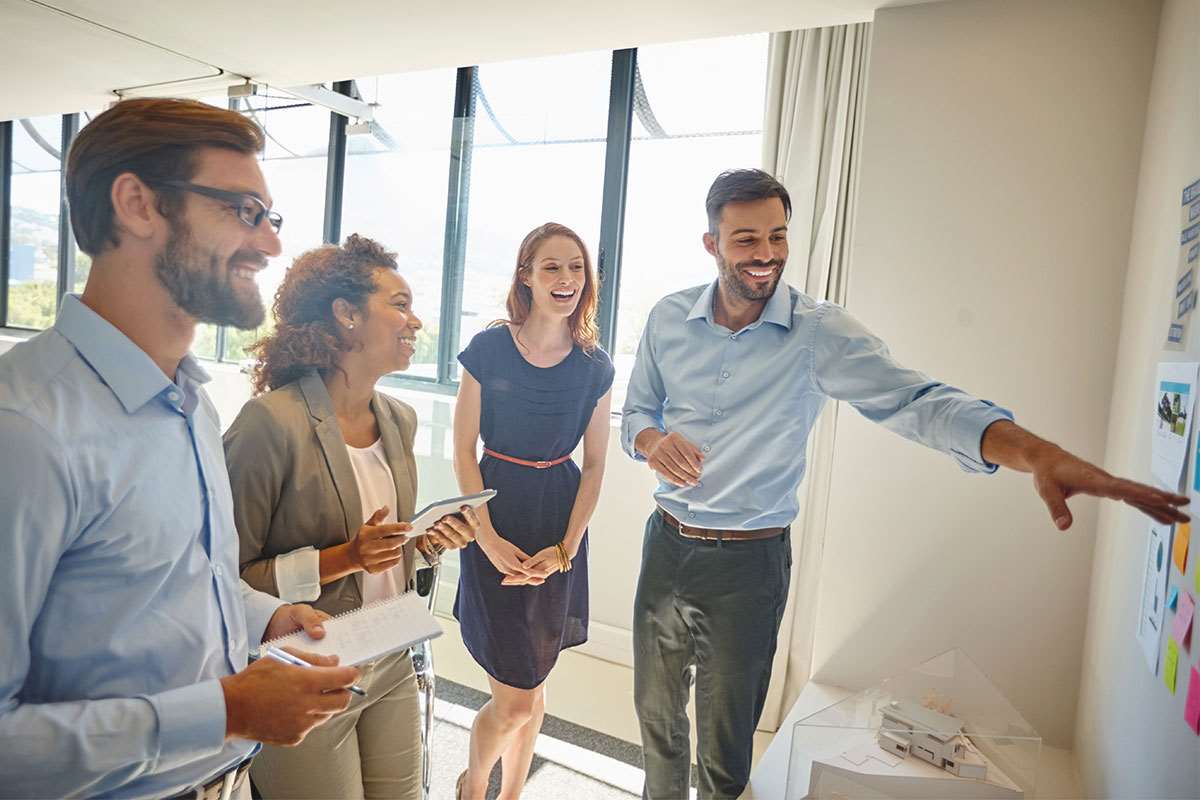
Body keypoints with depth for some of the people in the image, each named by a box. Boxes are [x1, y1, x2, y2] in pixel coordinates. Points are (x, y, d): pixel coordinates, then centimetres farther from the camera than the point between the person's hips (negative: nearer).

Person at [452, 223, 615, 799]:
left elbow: (594, 465, 3)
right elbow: (463, 451, -5)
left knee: (532, 685, 16)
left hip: (560, 524, 3)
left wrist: (566, 548, -6)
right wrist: (488, 538, -12)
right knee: (516, 701, 0)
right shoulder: (488, 349, -7)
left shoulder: (594, 366, 0)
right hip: (496, 517, -3)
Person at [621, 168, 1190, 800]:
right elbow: (636, 411, 7)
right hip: (666, 544, 4)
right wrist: (651, 440, -17)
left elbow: (915, 401, -24)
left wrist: (1040, 455, -40)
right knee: (655, 713, 23)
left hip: (749, 564, -3)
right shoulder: (668, 319, -2)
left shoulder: (817, 333, -13)